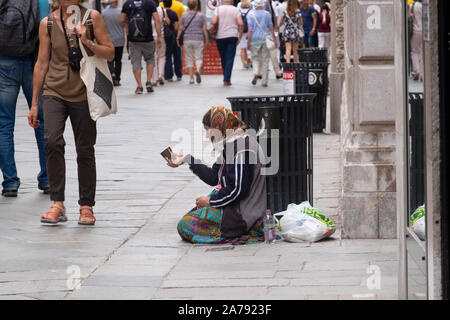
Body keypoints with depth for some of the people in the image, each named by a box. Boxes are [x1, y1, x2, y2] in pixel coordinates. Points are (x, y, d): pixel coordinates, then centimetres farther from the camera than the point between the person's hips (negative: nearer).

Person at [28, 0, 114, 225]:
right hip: (55, 92, 0)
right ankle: (57, 204, -14)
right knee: (53, 141, -19)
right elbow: (42, 63, 9)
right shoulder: (47, 23, 4)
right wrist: (34, 103, 9)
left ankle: (86, 206, 15)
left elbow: (110, 54, 3)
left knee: (85, 150, 2)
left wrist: (87, 42, -16)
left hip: (83, 94, 0)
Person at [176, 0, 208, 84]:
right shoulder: (201, 15, -1)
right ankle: (198, 70, -25)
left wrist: (178, 39, 14)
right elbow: (204, 29, -1)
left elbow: (180, 29, 3)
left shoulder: (184, 16, 2)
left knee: (189, 59, 8)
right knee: (199, 57, 5)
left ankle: (191, 78, 6)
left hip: (187, 39, 1)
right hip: (198, 39, -1)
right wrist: (206, 40, 6)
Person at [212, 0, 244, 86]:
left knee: (223, 58, 14)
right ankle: (227, 80, -10)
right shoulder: (235, 10, 2)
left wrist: (217, 26, 10)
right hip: (232, 36, -1)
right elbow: (241, 23, -8)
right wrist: (240, 37, -1)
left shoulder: (218, 9, 2)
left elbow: (213, 22, -12)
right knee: (230, 59, -1)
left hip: (220, 36, 1)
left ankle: (226, 78, 24)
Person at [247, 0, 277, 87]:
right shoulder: (267, 14, 3)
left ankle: (256, 73, -17)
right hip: (265, 38, 2)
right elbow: (271, 27, 7)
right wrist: (274, 39, 14)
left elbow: (250, 30, -6)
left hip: (255, 39, -2)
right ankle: (264, 81, 5)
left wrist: (248, 42, -3)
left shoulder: (251, 15, -5)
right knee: (265, 60, 5)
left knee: (256, 58, 10)